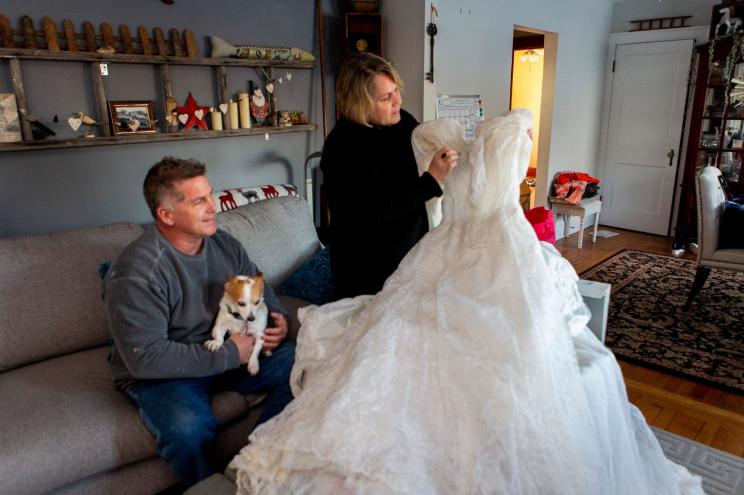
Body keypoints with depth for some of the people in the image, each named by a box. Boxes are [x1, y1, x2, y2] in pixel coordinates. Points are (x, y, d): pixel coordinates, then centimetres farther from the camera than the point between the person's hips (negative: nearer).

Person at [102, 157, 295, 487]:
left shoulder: (225, 244, -1)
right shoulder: (135, 273, -22)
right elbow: (145, 357, -26)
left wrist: (276, 318, -8)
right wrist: (228, 355, -24)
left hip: (229, 351, 6)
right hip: (160, 373, -6)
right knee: (188, 427, -36)